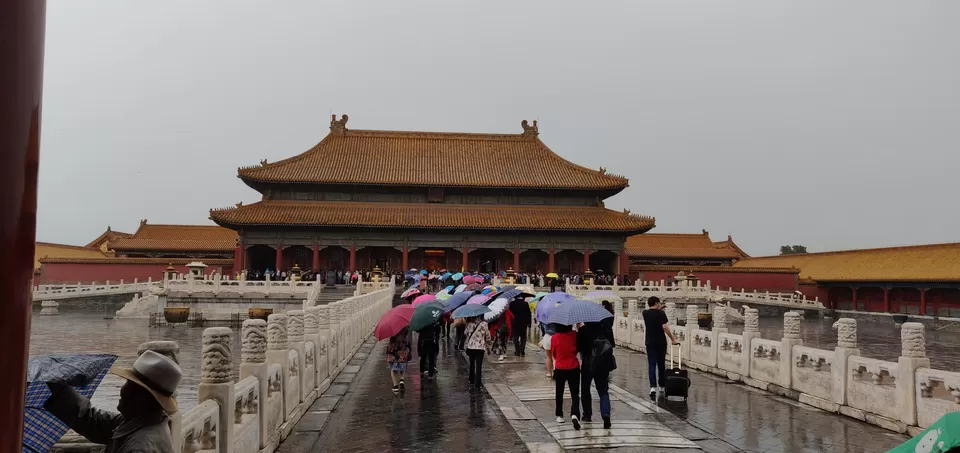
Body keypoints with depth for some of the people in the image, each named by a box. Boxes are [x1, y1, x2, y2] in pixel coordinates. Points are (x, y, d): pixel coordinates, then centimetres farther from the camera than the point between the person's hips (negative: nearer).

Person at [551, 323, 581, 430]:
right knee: (575, 394, 3)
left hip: (559, 369, 0)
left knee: (559, 393, 18)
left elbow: (553, 353, 3)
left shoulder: (554, 337, -11)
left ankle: (559, 416, 26)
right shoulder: (574, 335, -11)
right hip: (574, 368, 0)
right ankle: (574, 414, -17)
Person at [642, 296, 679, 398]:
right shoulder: (661, 314, -10)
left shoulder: (645, 313, 2)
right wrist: (673, 339, -15)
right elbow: (665, 327, -19)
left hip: (650, 343, 2)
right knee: (661, 365, 14)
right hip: (661, 343, -2)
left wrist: (659, 309, 26)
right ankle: (661, 386, 25)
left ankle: (653, 387, -18)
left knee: (652, 365, -1)